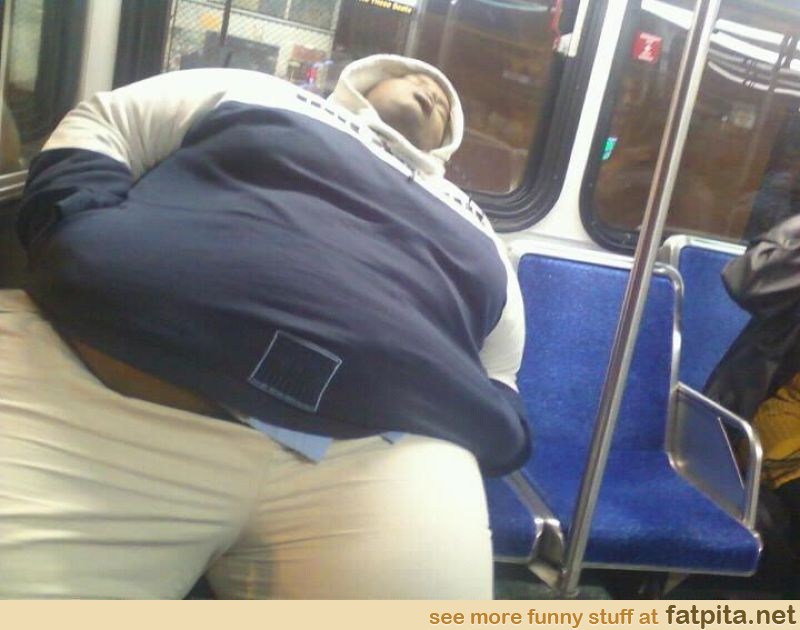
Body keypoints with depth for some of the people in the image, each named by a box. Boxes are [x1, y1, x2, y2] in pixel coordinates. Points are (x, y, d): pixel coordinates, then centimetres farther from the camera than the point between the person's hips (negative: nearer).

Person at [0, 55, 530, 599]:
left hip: (378, 460, 3)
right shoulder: (258, 95, 26)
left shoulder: (476, 234, 31)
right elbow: (98, 123, 22)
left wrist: (478, 429, 3)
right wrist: (80, 249, 1)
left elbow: (496, 386, 28)